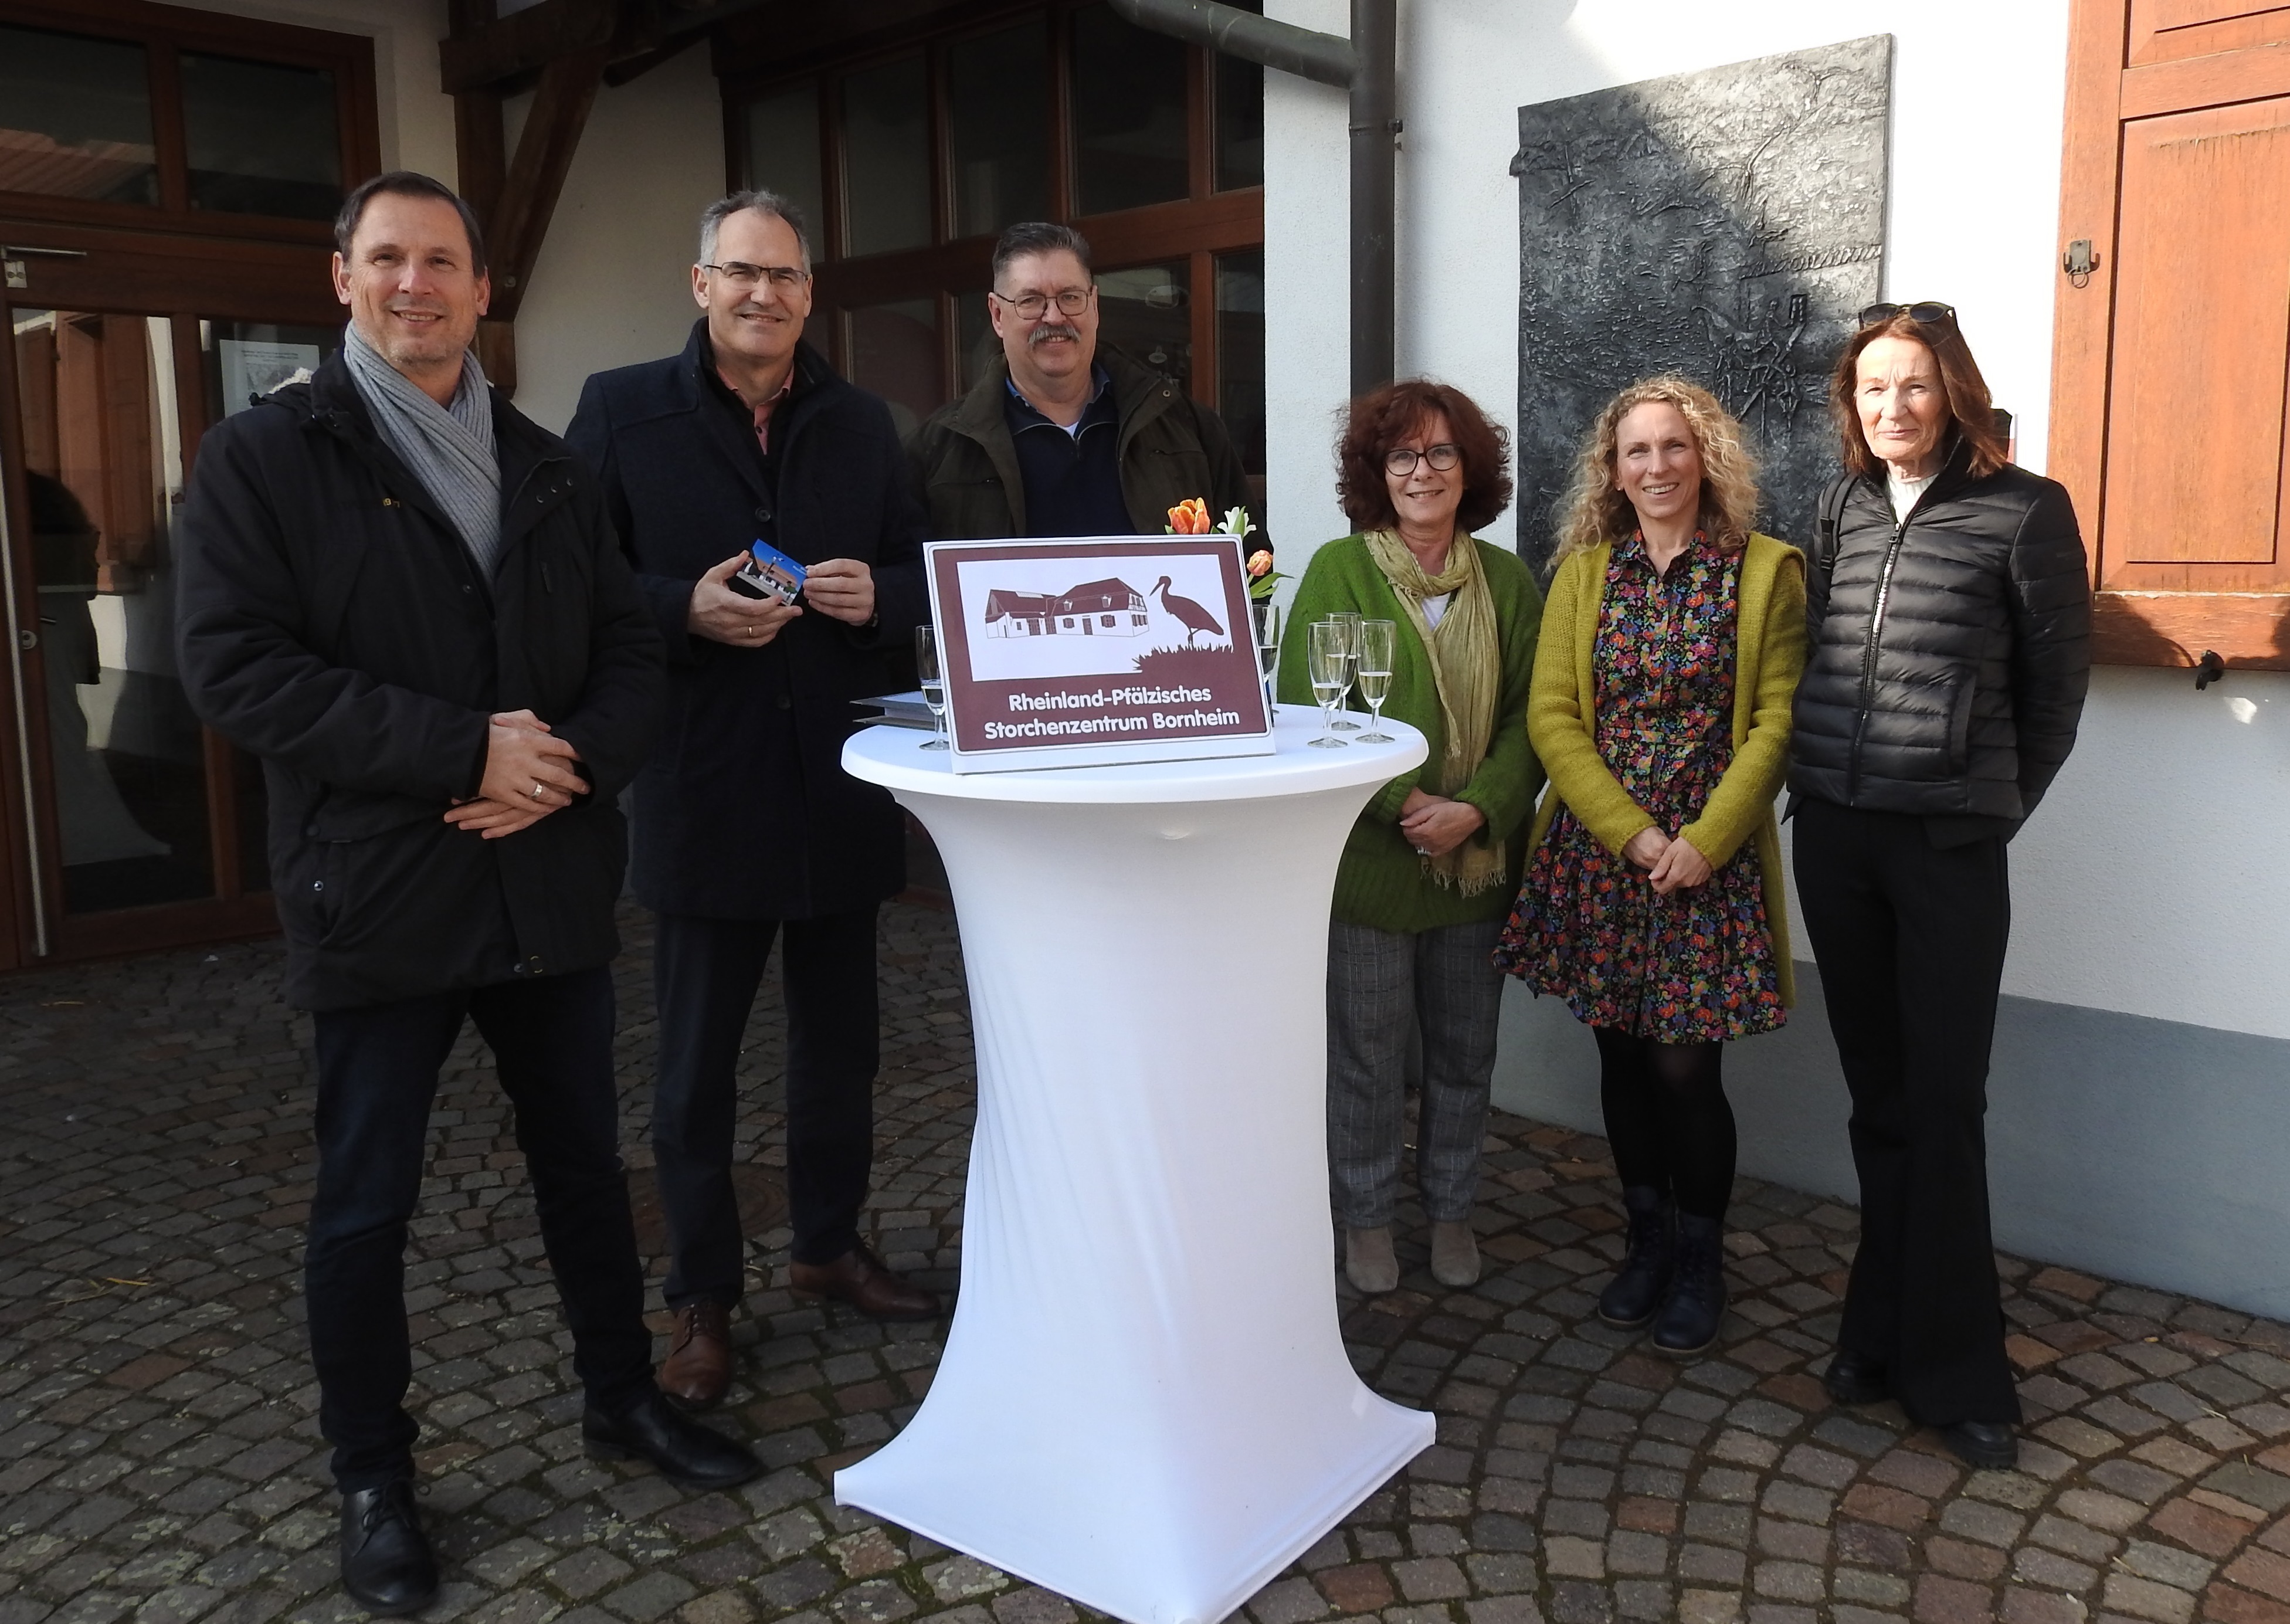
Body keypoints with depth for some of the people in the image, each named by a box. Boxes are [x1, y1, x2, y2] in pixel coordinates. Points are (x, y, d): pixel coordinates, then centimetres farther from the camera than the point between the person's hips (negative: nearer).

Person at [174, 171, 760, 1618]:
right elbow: (234, 666, -13)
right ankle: (375, 1481, 26)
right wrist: (466, 749, -20)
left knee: (586, 1159, 16)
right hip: (379, 893, -4)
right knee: (366, 1204, 8)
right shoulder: (267, 455, -3)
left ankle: (624, 1398, 36)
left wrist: (573, 761, -13)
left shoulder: (549, 470, 12)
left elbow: (630, 649, 9)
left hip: (553, 884, 5)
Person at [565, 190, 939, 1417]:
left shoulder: (861, 423, 9)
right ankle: (703, 1299, 22)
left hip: (841, 782, 4)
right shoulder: (621, 411, -2)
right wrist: (686, 611, -20)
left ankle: (830, 1244, 36)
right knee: (697, 1063, 6)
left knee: (840, 1038, 17)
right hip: (702, 787, -4)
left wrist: (878, 595, -9)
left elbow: (917, 574, 13)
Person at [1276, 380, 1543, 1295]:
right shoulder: (1338, 571, -4)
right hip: (1368, 858, -3)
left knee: (1465, 1051, 15)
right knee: (1368, 1055, 7)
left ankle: (1451, 1209, 34)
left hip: (1479, 863, 4)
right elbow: (1305, 711, -10)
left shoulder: (1505, 580, 6)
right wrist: (1403, 804, -18)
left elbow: (1529, 718, 2)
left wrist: (1475, 809, -14)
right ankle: (1367, 1217, 27)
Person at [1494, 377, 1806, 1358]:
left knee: (1685, 1065, -3)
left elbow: (1777, 723, -4)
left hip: (1712, 857, -3)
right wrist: (1633, 834, -10)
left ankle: (1699, 1261, 20)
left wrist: (1703, 841, -14)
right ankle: (1648, 1240, 30)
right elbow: (1552, 717, 1)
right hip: (1598, 852, 3)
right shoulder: (1582, 571, 7)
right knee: (1621, 1055, 10)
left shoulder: (1764, 570, 0)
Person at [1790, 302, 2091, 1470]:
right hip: (1834, 834, 4)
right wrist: (1818, 782, 11)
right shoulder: (1841, 509, 10)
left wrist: (1997, 802, 6)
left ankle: (1952, 1371, 12)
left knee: (1943, 1104, -1)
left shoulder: (2023, 510, -4)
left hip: (1949, 844, -4)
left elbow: (2057, 677, 1)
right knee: (1878, 1095, 12)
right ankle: (1891, 1330, 24)